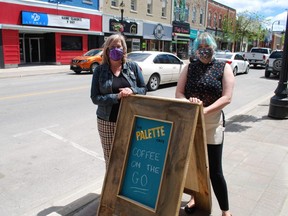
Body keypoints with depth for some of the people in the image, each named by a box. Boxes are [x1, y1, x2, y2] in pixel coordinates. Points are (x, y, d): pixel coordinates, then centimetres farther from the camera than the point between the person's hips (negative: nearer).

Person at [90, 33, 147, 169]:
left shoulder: (133, 67, 4)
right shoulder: (100, 70, 1)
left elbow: (143, 89, 8)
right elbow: (95, 98, -4)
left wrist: (132, 91, -15)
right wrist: (117, 97, -18)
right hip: (107, 122, 0)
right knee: (110, 159, 3)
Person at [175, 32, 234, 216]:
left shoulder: (224, 67, -1)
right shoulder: (189, 67, 7)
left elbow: (227, 97, -10)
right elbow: (178, 93, 1)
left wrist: (205, 110, -24)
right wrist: (188, 103, -20)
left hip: (212, 122, -3)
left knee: (215, 170, 1)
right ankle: (195, 197, 39)